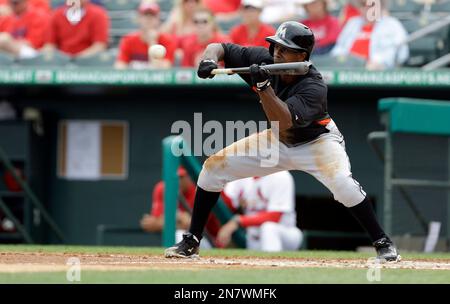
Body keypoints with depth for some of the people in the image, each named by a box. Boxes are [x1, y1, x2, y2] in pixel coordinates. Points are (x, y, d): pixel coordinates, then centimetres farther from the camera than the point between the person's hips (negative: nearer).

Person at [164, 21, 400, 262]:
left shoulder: (313, 86, -33)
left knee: (342, 183, -34)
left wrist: (263, 86, -51)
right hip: (278, 141, 6)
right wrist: (209, 60, -32)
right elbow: (220, 48, -10)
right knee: (214, 166, -3)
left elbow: (283, 122, -45)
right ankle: (191, 243, 7)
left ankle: (382, 243, -16)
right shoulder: (265, 60, -18)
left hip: (317, 141, -6)